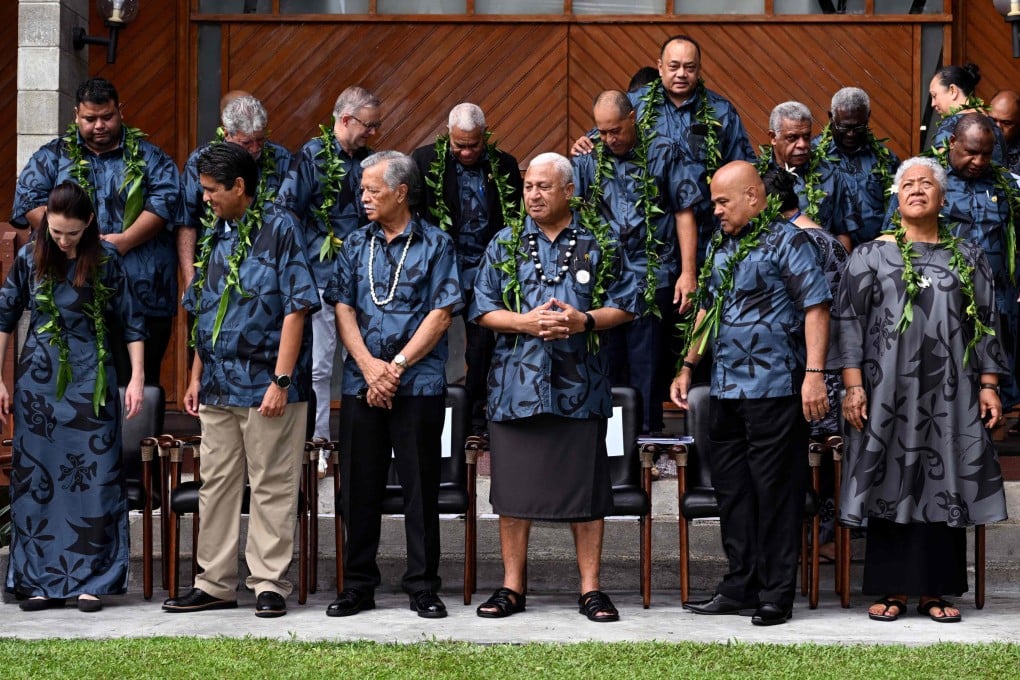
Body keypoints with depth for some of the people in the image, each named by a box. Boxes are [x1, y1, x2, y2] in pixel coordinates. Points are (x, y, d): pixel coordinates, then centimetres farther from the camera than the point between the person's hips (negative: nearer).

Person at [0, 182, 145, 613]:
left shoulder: (105, 260, -3)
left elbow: (131, 322, 1)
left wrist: (136, 379, -4)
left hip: (92, 383, -2)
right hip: (38, 382, 2)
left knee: (94, 478, -2)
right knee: (36, 477, 3)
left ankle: (90, 581, 5)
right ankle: (41, 581, 10)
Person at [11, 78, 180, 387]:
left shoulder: (147, 156, 12)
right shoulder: (53, 156, 14)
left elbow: (165, 198, -2)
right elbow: (29, 199, 2)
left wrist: (126, 240, -15)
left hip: (141, 293, 0)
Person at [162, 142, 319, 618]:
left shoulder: (279, 228, -7)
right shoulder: (216, 238, 13)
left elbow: (296, 308, -12)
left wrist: (281, 380, -17)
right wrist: (196, 378, 16)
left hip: (265, 386, -7)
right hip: (218, 387, 7)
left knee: (271, 488, 1)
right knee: (216, 485, 10)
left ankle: (270, 584, 8)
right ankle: (215, 584, 18)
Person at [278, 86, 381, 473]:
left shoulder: (366, 160, 13)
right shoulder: (313, 155, -5)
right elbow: (286, 212, -8)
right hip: (322, 278, -6)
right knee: (318, 366, -1)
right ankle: (317, 445, 7)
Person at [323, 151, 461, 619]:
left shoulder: (436, 245, 2)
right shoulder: (355, 246, 12)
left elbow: (441, 314, -5)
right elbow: (342, 309, 6)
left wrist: (397, 365, -11)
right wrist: (369, 365, -9)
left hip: (419, 383, -3)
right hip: (360, 383, 3)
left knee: (420, 486, 0)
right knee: (359, 485, 6)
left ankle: (423, 587, 8)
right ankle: (358, 585, 15)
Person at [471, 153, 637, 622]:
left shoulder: (599, 246, 7)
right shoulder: (505, 245, 10)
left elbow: (624, 305, 7)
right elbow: (482, 309, 6)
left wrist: (586, 320, -11)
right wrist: (525, 322, -11)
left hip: (579, 386, -1)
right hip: (517, 384, 1)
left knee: (586, 487, 2)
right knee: (512, 486, 4)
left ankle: (591, 588, 10)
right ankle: (512, 587, 13)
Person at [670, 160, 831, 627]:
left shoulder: (787, 241, -6)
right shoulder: (721, 247, 17)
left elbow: (816, 307, -13)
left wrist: (814, 373, -20)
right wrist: (687, 367, 21)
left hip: (774, 390, -8)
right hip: (725, 391, 8)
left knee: (775, 491, -2)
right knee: (731, 489, 11)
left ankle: (776, 595, 5)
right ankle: (740, 587, 19)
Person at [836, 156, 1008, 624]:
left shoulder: (968, 257, 11)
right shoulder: (870, 255, 4)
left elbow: (985, 324, 11)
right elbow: (849, 321, 0)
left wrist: (988, 383, 2)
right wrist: (853, 385, -9)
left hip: (950, 396, 2)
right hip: (888, 392, -2)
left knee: (942, 486, 2)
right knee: (891, 484, 0)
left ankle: (934, 589, 10)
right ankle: (892, 589, 7)